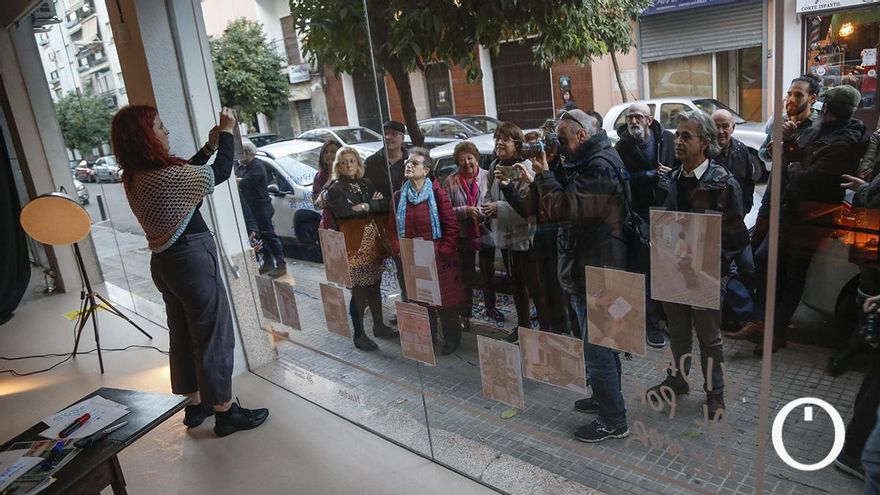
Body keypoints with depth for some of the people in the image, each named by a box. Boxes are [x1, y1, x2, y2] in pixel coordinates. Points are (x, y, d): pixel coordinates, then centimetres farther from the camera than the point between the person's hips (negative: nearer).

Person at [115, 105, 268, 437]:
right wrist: (226, 132, 2)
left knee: (183, 335, 18)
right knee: (214, 337, 3)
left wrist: (210, 145, 15)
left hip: (164, 262, 9)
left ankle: (196, 404, 32)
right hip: (193, 261, -9)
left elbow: (185, 173, 18)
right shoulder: (165, 176, -23)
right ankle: (225, 412, 14)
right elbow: (221, 173, -10)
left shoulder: (133, 178, 3)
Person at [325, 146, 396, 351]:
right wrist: (373, 205, -11)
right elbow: (343, 212, -21)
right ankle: (359, 335, 11)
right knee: (358, 290, -1)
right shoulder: (335, 189, -5)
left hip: (373, 242, 6)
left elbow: (385, 206, 3)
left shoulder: (366, 184, 12)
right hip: (353, 244, -6)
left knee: (374, 285, 15)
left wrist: (366, 206, -15)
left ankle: (379, 325, 30)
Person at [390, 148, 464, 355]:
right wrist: (399, 250, -7)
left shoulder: (437, 192, -10)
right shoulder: (399, 196, 3)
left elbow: (452, 226, -11)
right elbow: (393, 228, 7)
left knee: (444, 299, 9)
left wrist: (443, 251, -16)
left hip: (438, 259, -4)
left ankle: (452, 338, 28)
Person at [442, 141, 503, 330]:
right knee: (466, 276, 13)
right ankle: (466, 313, 26)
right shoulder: (451, 181, -6)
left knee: (488, 274, 18)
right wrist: (465, 210, -21)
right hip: (463, 236, -1)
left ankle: (490, 308, 39)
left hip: (486, 234, 1)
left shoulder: (487, 177, -6)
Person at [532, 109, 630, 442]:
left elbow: (562, 208, -28)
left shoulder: (598, 167, -20)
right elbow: (564, 202, 12)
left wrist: (544, 174, -16)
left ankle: (613, 421, 13)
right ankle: (606, 399, 40)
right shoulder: (590, 162, 14)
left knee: (597, 349, -1)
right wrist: (547, 174, 0)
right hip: (591, 268, 11)